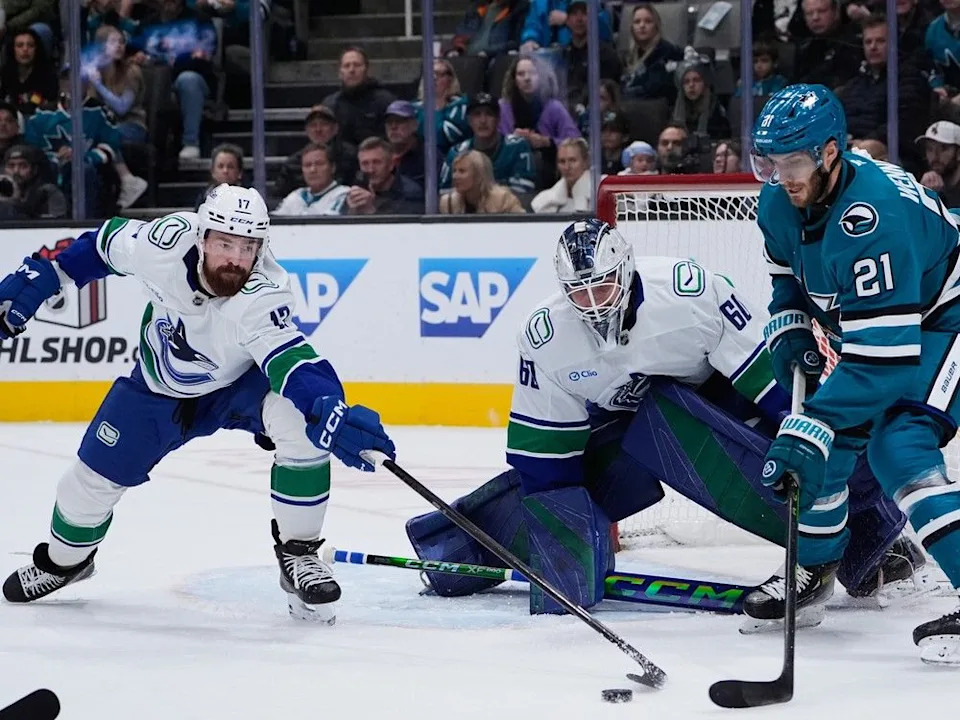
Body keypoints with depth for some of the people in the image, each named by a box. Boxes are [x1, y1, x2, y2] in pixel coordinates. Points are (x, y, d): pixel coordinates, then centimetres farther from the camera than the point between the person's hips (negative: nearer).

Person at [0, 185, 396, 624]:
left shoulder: (262, 299, -38)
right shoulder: (166, 242, -31)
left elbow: (296, 365, -51)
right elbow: (103, 245, -10)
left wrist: (329, 412, -70)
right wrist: (36, 279, -7)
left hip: (240, 383, -3)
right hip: (159, 386, 3)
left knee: (302, 421, -31)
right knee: (93, 479, 2)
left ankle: (298, 554, -14)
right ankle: (64, 559, 37)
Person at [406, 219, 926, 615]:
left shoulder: (688, 290, -29)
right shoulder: (544, 337, -18)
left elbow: (765, 365, -23)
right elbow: (542, 448, -10)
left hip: (707, 397, -2)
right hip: (609, 429, 2)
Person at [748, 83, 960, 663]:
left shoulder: (871, 217, -37)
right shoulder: (781, 203, -9)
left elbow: (883, 354, -39)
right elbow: (789, 283, 12)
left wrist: (809, 429, -41)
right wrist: (792, 341, -8)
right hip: (877, 325, 9)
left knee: (899, 448, -25)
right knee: (832, 437, 8)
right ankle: (814, 571, 29)